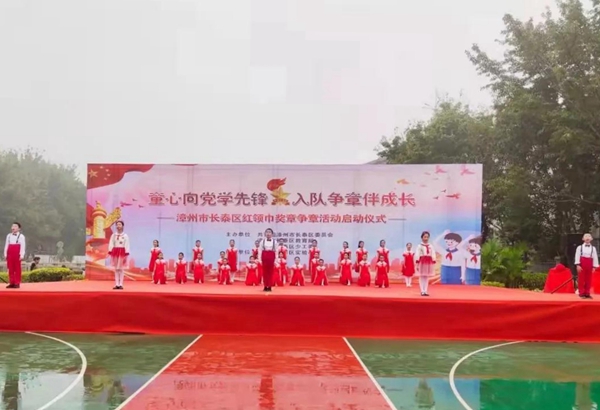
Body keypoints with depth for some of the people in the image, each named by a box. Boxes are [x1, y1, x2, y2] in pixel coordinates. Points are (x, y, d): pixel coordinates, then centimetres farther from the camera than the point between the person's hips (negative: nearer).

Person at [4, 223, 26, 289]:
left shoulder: (21, 236, -3)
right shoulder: (8, 236, 14)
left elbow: (23, 246, -7)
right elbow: (6, 245, 13)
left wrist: (22, 255, -13)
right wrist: (5, 254, 7)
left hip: (17, 255, -5)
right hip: (10, 254, 5)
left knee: (17, 269, -1)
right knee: (10, 269, 5)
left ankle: (17, 283, 0)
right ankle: (11, 283, 10)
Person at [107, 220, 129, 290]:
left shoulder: (125, 235, -1)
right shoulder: (113, 235, 7)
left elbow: (127, 246, -5)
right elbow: (111, 244, 4)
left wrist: (126, 255, -11)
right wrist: (110, 254, -5)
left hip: (122, 253, -3)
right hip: (115, 252, 3)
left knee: (121, 269, -2)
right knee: (116, 269, 5)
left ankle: (121, 284, 0)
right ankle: (117, 284, 7)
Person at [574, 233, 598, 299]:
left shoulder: (593, 248, 7)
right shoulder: (580, 247, 1)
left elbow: (595, 257, 5)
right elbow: (577, 256, -4)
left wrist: (594, 267, -1)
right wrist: (578, 265, -13)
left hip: (589, 265, 3)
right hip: (582, 264, -3)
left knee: (588, 279, 5)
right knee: (581, 279, -1)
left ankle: (587, 293, 12)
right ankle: (581, 293, 3)